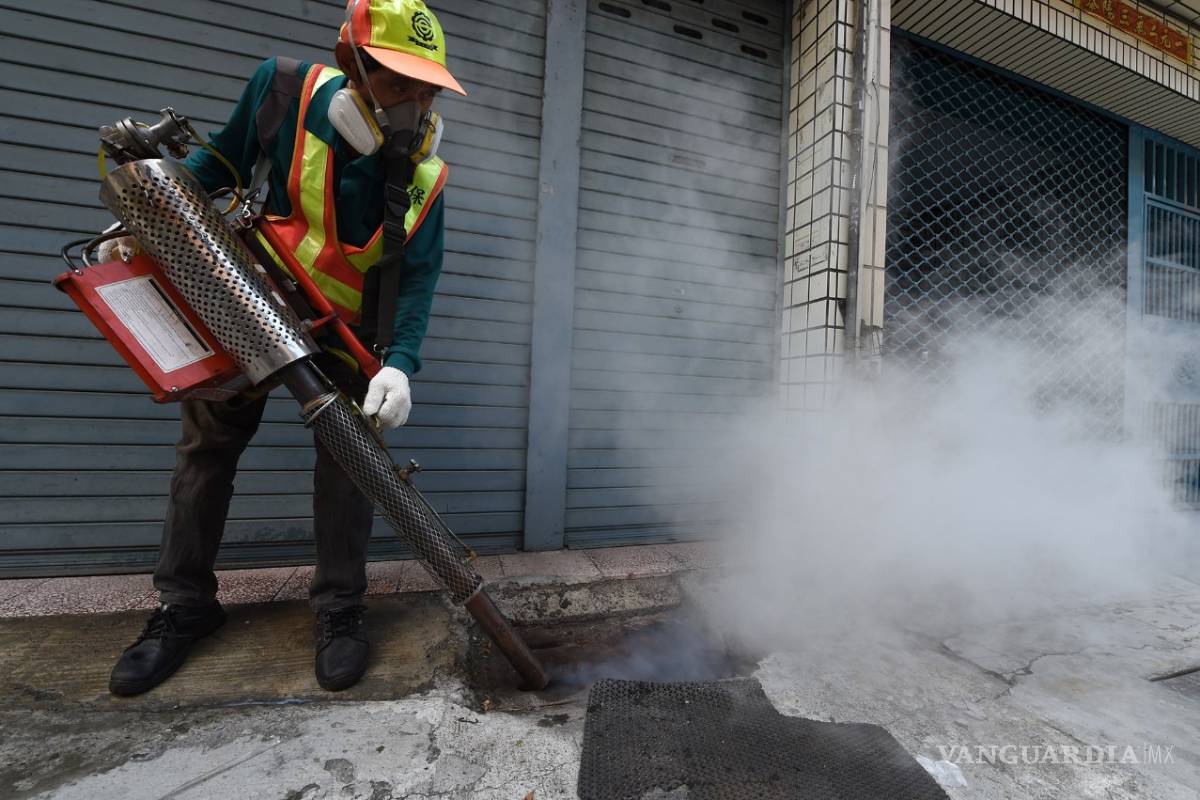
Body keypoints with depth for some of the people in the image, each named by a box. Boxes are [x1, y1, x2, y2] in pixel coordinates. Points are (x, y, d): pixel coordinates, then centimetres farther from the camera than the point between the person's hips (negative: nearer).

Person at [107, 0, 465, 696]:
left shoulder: (422, 175, -15)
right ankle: (185, 606, 26)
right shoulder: (284, 91, -11)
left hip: (348, 328, -1)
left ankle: (340, 610, 11)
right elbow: (224, 158, 4)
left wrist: (399, 363, -31)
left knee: (347, 451, -7)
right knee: (207, 445, 7)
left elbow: (419, 274, -18)